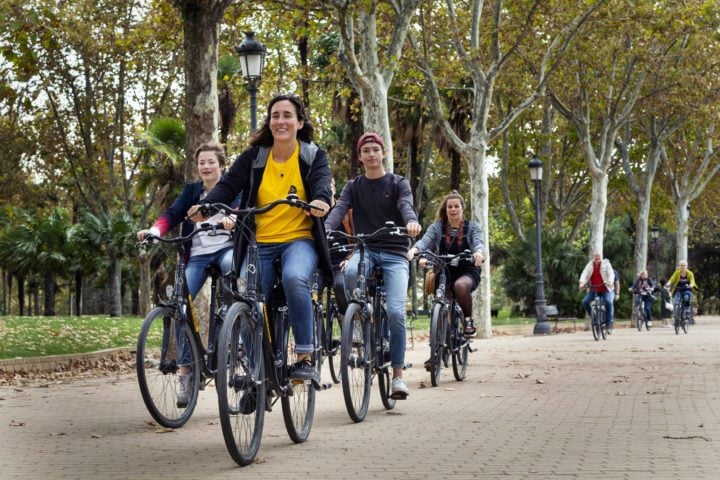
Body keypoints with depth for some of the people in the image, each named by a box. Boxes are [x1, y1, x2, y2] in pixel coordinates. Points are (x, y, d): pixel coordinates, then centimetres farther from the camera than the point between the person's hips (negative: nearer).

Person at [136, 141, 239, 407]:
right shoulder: (191, 191, 14)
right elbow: (172, 214, -1)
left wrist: (231, 219, -41)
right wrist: (154, 230, -23)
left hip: (226, 248, -3)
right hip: (197, 255, 3)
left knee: (232, 266, -40)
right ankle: (185, 371, -11)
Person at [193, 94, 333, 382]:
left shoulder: (313, 156, 5)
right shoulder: (253, 157, 6)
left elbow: (322, 182, -13)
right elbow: (228, 185, -7)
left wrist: (321, 200, -38)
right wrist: (205, 206, -27)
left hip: (299, 239, -2)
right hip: (260, 243, 3)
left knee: (294, 278, -33)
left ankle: (305, 356, -25)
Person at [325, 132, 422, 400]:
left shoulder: (398, 184, 8)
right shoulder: (354, 187, 13)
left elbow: (406, 206, -12)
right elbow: (339, 210, -5)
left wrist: (412, 222, -37)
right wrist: (324, 230, -27)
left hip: (395, 254, -1)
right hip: (365, 250, 1)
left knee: (395, 312, -17)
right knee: (350, 272, -37)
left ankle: (398, 375, -6)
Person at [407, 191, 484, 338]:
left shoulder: (472, 227, 6)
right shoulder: (437, 227, 6)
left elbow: (478, 241, -14)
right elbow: (425, 240, -13)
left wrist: (478, 252, -40)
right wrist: (414, 249, -37)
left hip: (467, 272, -2)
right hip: (445, 272, 2)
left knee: (460, 285, -35)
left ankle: (469, 319, -14)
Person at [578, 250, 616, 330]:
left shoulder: (606, 264, -3)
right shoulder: (590, 265, 4)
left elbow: (611, 274, -15)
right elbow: (584, 274, -8)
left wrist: (610, 282, -36)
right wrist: (582, 283, -28)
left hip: (606, 289, -3)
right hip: (593, 290, 3)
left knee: (608, 302, -29)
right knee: (585, 302, -16)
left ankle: (610, 321, -15)